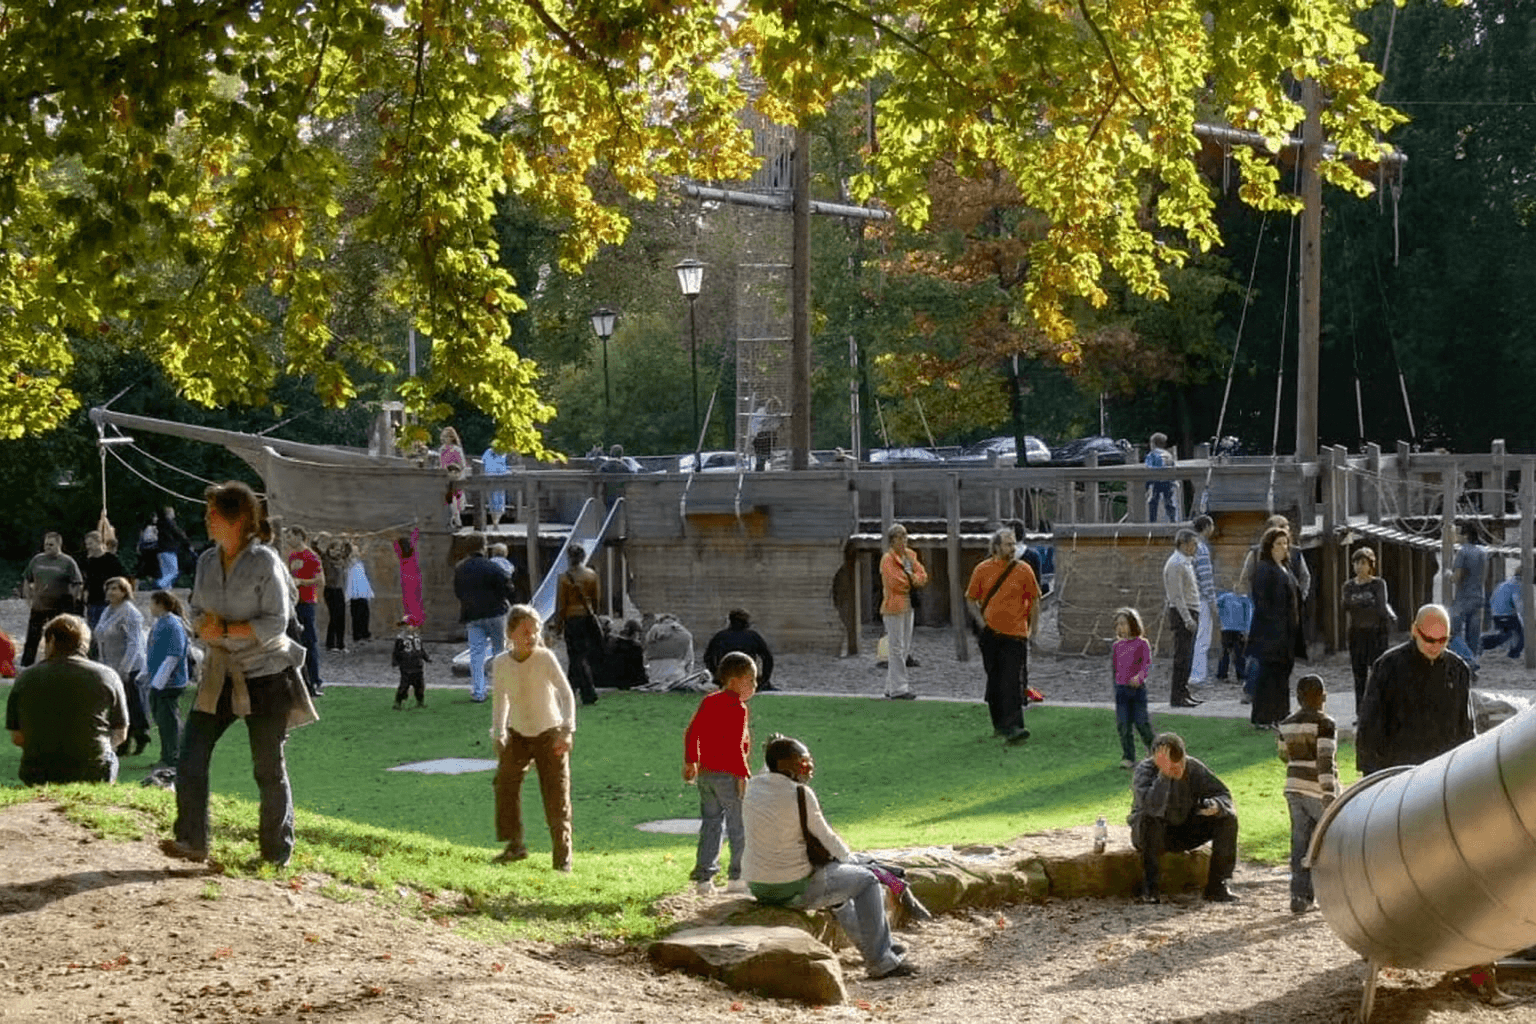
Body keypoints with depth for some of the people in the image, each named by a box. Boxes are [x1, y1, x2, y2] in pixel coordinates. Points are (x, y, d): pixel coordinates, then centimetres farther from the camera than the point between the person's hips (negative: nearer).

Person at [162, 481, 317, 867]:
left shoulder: (265, 561, -12)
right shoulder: (207, 561, 7)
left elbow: (276, 622, -15)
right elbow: (197, 613, 13)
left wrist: (227, 629, -21)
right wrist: (205, 626, -10)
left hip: (266, 675, -6)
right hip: (222, 675, 6)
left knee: (268, 766, 2)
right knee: (191, 753, -5)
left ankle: (276, 852, 13)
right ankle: (191, 841, 0)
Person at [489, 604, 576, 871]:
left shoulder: (545, 657, -17)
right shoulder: (501, 663, -7)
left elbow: (566, 693, -17)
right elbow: (500, 700, 8)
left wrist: (566, 731, -26)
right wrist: (498, 734, 7)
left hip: (550, 733, -3)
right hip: (518, 733, 3)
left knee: (557, 796, -5)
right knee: (506, 779, -12)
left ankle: (562, 857, 3)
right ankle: (515, 845, -3)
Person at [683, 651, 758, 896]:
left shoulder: (708, 702, 11)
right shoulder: (737, 708, -14)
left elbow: (691, 733, 13)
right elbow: (735, 745, -20)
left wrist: (690, 761, 22)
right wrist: (743, 774, -17)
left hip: (705, 774, 8)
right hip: (728, 775, -8)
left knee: (710, 825, 12)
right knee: (740, 827, 2)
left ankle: (703, 878, 11)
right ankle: (738, 878, 5)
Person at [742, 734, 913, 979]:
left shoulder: (754, 785, 1)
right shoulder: (799, 794, -19)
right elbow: (826, 839, -7)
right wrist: (848, 856, 10)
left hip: (756, 886, 8)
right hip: (794, 890, -8)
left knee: (833, 876, 35)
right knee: (867, 880, 12)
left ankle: (870, 944, 46)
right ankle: (880, 962, 16)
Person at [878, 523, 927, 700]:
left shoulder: (910, 555, 12)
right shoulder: (887, 559, -11)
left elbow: (923, 577, 8)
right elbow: (895, 582, -19)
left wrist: (911, 579, -12)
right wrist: (911, 580, -3)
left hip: (908, 605, 8)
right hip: (894, 606, -8)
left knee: (905, 648, 10)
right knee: (897, 648, -7)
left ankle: (891, 688, 17)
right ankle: (898, 688, -5)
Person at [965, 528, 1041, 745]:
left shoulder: (1023, 570, 0)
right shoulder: (982, 570, 3)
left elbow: (1034, 600, 7)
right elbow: (971, 599, 11)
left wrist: (1032, 630, 3)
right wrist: (981, 622, -1)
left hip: (1016, 635, -2)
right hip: (991, 635, 2)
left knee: (1013, 682, -13)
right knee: (994, 682, 11)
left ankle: (1013, 727, -19)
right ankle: (999, 724, 24)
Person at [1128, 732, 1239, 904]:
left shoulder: (1194, 768, -12)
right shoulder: (1144, 771, -23)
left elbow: (1223, 794, -7)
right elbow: (1152, 806, -41)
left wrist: (1216, 805, -31)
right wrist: (1164, 773, -43)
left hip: (1187, 834, 4)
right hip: (1153, 833, -4)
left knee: (1228, 818, -16)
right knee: (1150, 819, -38)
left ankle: (1216, 885, -11)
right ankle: (1150, 887, -24)